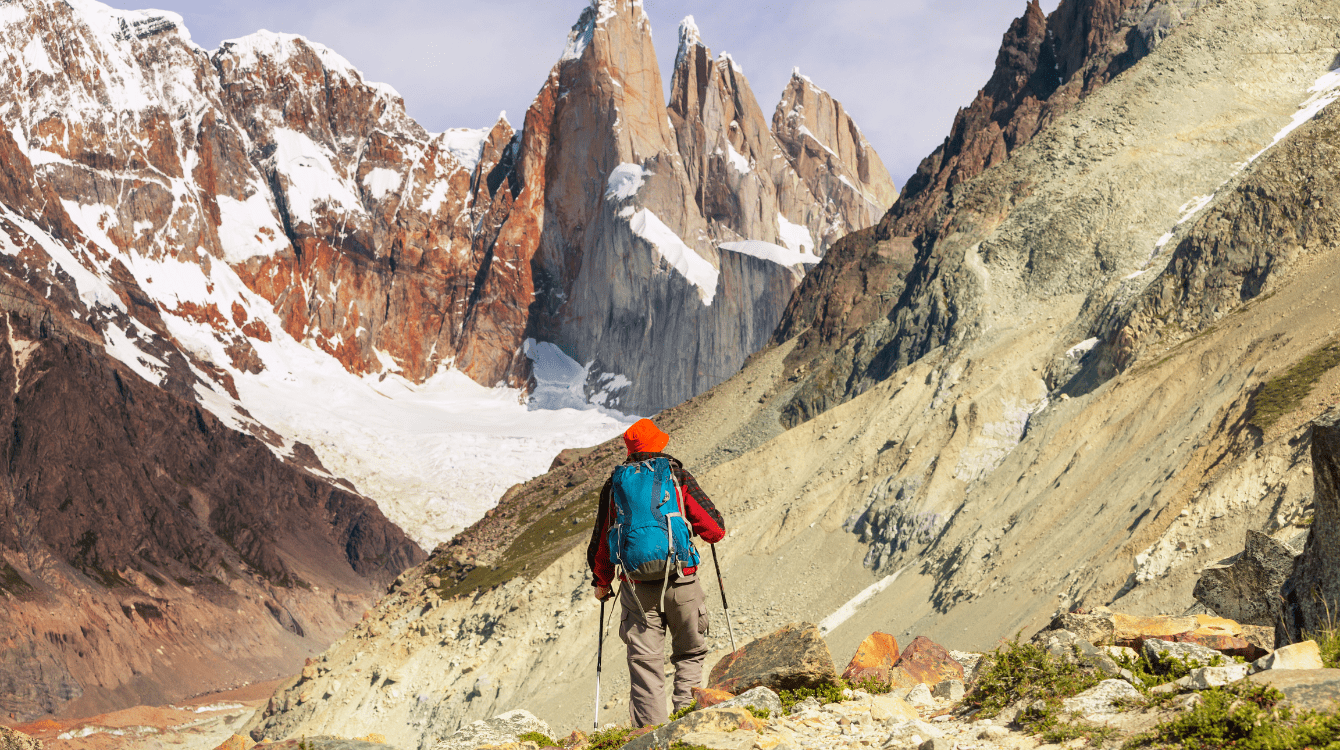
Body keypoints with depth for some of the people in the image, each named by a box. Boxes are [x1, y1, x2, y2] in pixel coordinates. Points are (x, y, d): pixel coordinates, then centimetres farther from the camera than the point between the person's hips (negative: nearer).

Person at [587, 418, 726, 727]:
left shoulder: (614, 484, 9)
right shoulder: (677, 476, 2)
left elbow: (601, 542, 14)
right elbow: (714, 528, 0)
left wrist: (601, 582, 29)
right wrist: (710, 532, 25)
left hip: (637, 589, 1)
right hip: (681, 582, -1)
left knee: (645, 665, 3)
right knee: (691, 653, 17)